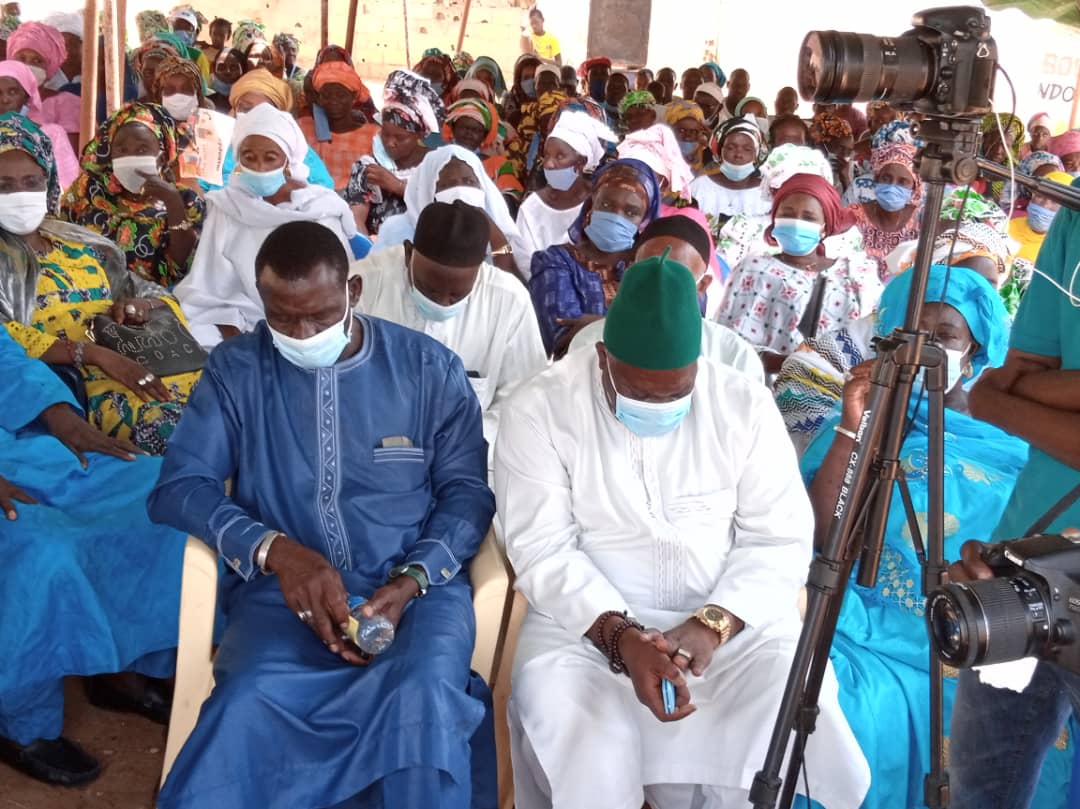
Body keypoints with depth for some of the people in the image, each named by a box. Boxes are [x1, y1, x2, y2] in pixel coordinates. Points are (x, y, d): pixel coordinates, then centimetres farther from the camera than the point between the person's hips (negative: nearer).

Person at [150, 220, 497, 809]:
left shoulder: (430, 368, 6)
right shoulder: (235, 369, 8)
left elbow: (467, 490, 5)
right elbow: (179, 486, 0)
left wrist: (410, 582, -13)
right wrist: (274, 549, -17)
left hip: (416, 583, 0)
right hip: (284, 586, 1)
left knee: (421, 697, -32)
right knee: (251, 699, -32)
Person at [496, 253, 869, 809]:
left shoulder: (745, 404, -2)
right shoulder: (539, 411, -8)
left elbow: (780, 540, -3)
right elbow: (543, 550, -12)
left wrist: (712, 625, -20)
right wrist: (621, 637, -26)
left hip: (730, 617, 2)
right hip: (588, 620, -1)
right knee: (567, 724, -29)